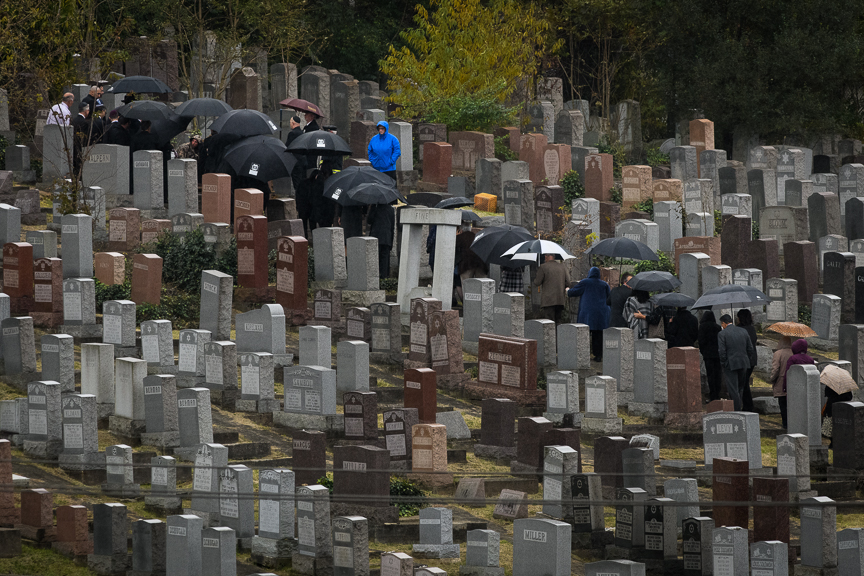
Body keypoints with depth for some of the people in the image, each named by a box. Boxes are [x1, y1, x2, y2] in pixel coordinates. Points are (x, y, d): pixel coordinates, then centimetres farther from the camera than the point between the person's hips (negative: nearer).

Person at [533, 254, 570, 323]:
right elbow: (568, 283, 6)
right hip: (560, 300, 5)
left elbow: (537, 283, -3)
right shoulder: (562, 266, 8)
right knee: (557, 321, 11)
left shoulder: (543, 267, -4)